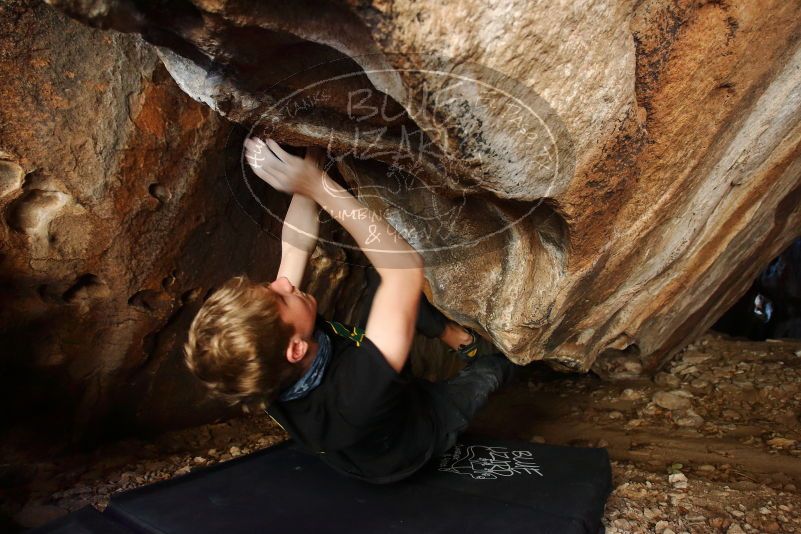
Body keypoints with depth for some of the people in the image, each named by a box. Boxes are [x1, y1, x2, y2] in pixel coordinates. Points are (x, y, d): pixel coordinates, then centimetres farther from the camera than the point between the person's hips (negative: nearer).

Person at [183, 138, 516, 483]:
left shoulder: (264, 378, -32)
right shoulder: (358, 391, -51)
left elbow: (295, 249, -23)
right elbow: (404, 266, -50)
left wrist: (310, 161, -26)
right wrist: (317, 184, -48)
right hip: (421, 430, -4)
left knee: (389, 285, -2)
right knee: (496, 365, 16)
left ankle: (463, 340, 20)